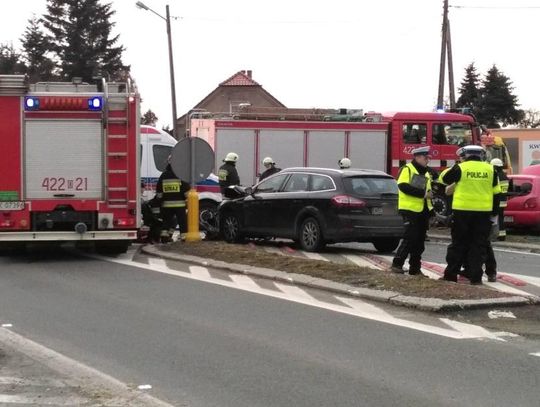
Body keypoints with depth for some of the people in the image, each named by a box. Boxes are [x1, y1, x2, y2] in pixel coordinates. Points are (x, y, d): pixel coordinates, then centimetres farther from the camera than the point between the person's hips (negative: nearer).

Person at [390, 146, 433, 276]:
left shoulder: (427, 174, 21)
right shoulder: (407, 169, -5)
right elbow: (403, 186, -20)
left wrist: (430, 211, 16)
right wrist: (423, 193, -21)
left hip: (423, 212, 8)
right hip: (410, 210, -8)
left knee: (419, 241, 7)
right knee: (410, 238, -13)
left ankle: (415, 268, 12)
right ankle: (397, 264, -7)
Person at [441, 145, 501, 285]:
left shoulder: (460, 168, -6)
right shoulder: (490, 169, 4)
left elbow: (445, 179, 9)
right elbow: (496, 193, 8)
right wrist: (494, 212, 15)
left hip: (462, 210, -2)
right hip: (483, 211, 2)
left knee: (458, 243, 7)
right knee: (479, 245, 5)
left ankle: (451, 274, 9)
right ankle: (475, 277, 2)